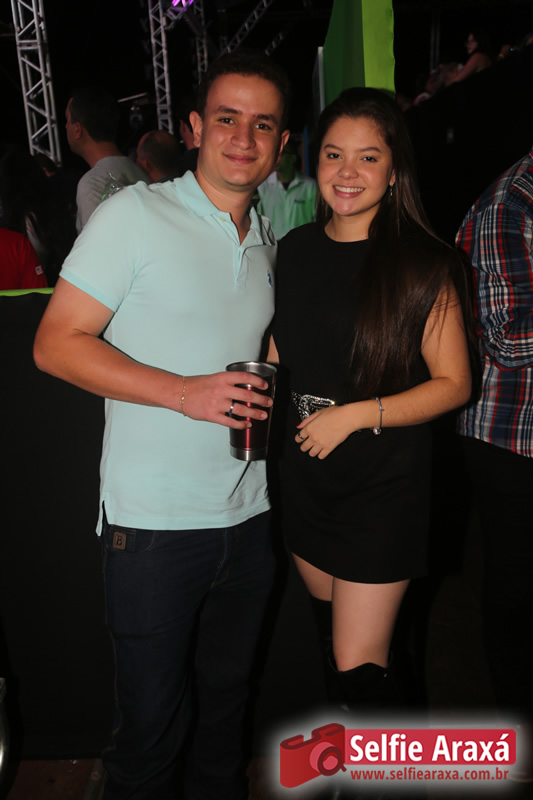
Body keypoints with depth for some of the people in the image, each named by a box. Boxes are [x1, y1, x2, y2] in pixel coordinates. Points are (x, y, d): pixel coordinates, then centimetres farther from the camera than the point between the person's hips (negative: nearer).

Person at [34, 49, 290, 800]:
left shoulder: (267, 240, 12)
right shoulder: (135, 214, -7)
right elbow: (56, 343, -11)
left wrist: (266, 392, 3)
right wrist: (186, 392, -21)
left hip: (248, 516, 6)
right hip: (153, 522, -5)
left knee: (227, 697, 21)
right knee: (153, 718, 9)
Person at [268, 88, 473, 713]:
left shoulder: (423, 264, -12)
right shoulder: (294, 251, 4)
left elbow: (454, 383, -10)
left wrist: (357, 414, -19)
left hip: (385, 484, -5)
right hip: (306, 475, 6)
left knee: (359, 664, -3)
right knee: (331, 633, 23)